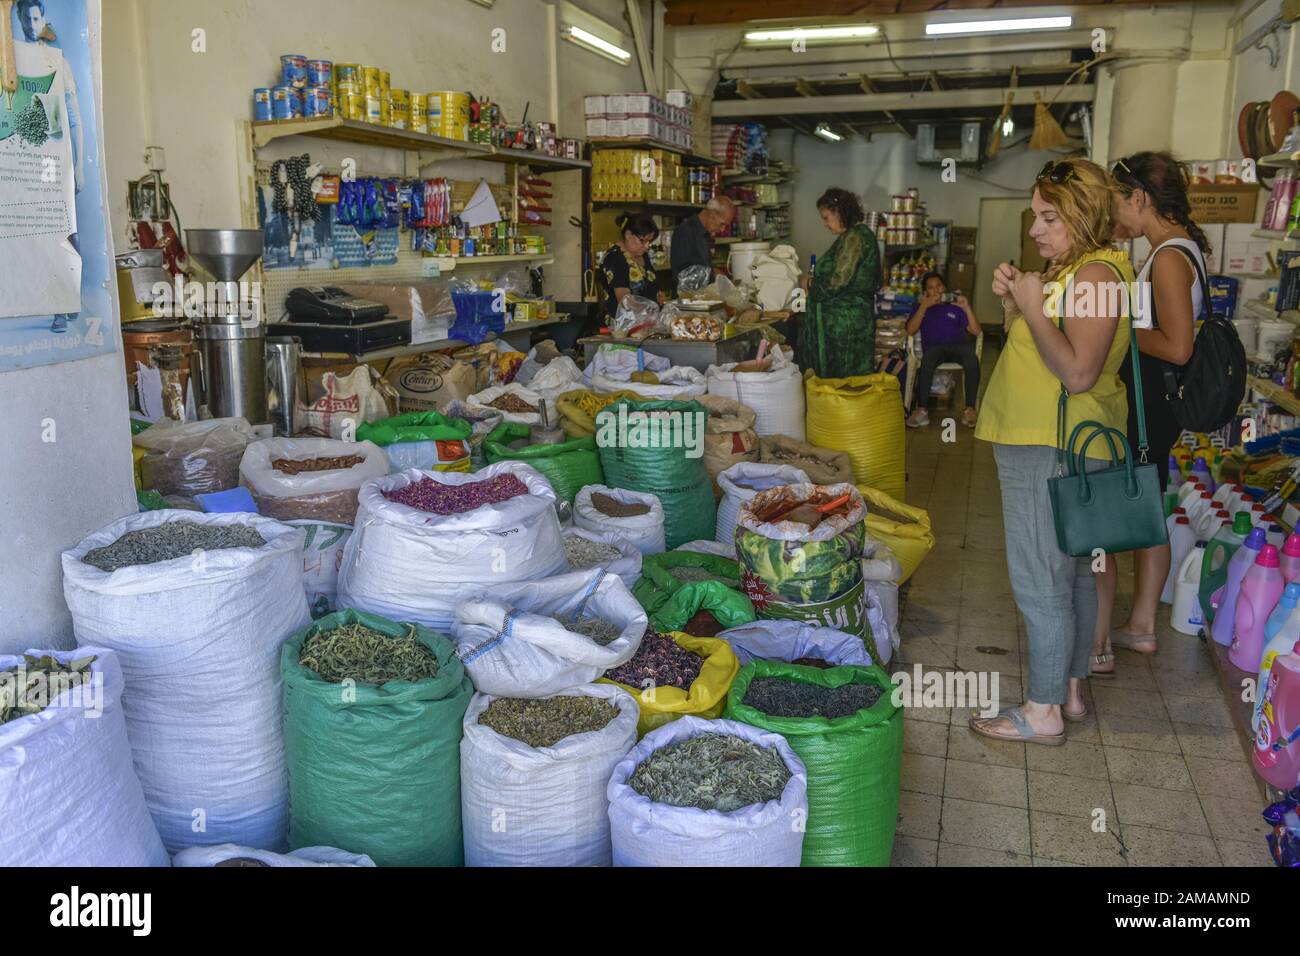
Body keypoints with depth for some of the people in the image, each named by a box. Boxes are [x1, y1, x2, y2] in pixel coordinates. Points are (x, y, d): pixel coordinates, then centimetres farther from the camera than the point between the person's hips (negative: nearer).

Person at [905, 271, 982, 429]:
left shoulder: (955, 306, 22)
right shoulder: (921, 307, 22)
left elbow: (976, 331, 12)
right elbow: (910, 330, 3)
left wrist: (967, 308, 0)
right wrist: (924, 306, -2)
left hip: (957, 346, 1)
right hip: (934, 347, -1)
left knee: (972, 360, -34)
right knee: (928, 358, -38)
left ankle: (970, 409, -30)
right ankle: (921, 410, -39)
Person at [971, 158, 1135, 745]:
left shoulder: (1097, 272, -15)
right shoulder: (1069, 269, 17)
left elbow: (1077, 372, -23)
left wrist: (1033, 307, -16)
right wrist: (1013, 305, 5)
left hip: (1055, 451, -11)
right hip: (1046, 444, 11)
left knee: (1040, 582, -4)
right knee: (1072, 574, 17)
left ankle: (1043, 712, 6)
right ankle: (1070, 690, 28)